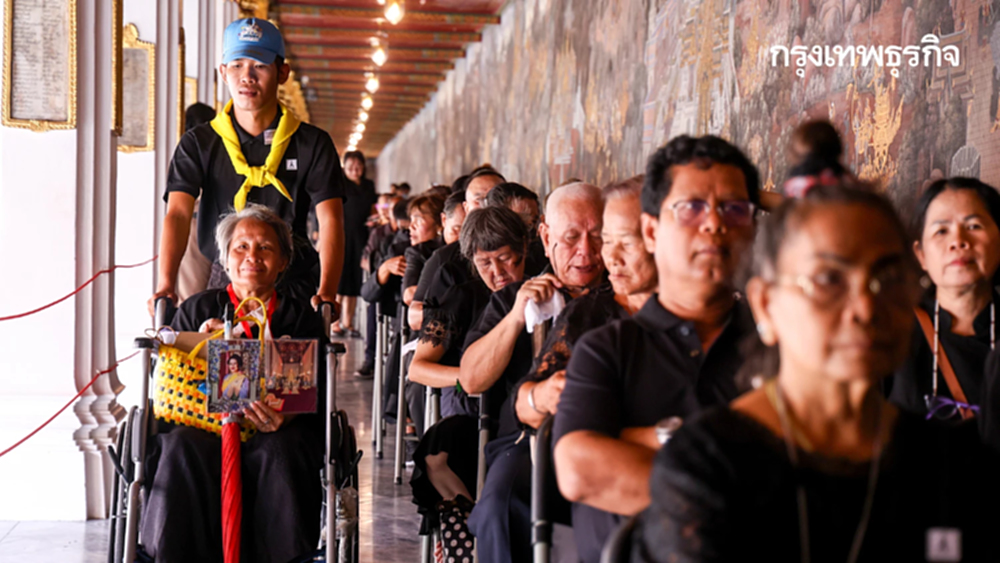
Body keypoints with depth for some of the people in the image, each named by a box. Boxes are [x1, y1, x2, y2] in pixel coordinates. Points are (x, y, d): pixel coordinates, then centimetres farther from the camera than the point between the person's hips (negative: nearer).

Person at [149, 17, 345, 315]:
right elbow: (178, 214, -6)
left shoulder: (312, 143, 4)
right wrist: (165, 285, -24)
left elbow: (330, 219, -7)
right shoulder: (199, 143, 6)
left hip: (295, 287, 0)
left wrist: (326, 292, -24)